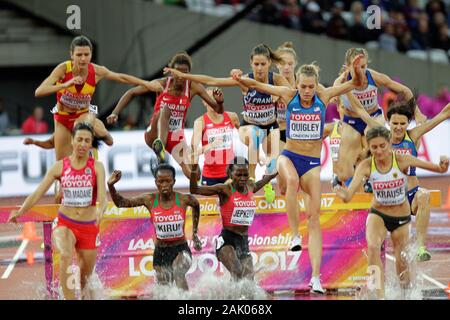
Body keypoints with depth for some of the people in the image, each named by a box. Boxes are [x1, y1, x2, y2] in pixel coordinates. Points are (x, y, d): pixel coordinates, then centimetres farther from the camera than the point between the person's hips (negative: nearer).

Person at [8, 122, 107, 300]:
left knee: (84, 278, 13)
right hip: (65, 223, -1)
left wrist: (100, 212, -39)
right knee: (65, 255, -34)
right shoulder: (60, 166, -4)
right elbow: (37, 194, -6)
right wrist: (20, 211, -22)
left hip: (89, 226, 1)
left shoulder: (96, 167, -5)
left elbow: (103, 198, -16)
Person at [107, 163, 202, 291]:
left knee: (178, 273, -32)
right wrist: (111, 186, -22)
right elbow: (121, 202, -4)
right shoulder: (150, 200, -7)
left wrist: (195, 233, 17)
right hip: (160, 251, 2)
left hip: (181, 249, -2)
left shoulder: (184, 199, -9)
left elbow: (196, 205, 15)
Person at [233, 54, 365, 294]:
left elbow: (356, 84, -1)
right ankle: (294, 235, -29)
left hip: (312, 163, 1)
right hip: (289, 156, -1)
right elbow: (257, 85, -6)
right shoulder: (289, 95, -4)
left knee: (314, 217, -6)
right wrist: (242, 80, -24)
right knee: (292, 180, -39)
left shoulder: (323, 96, -3)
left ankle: (315, 277, -8)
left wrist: (356, 70, -21)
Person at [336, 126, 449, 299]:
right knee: (373, 247, -28)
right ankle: (380, 295, -28)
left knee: (400, 260, 8)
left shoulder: (402, 160, -21)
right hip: (378, 214, 0)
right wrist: (344, 195, -53)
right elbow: (349, 193, -29)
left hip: (401, 217, 0)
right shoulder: (366, 166, -19)